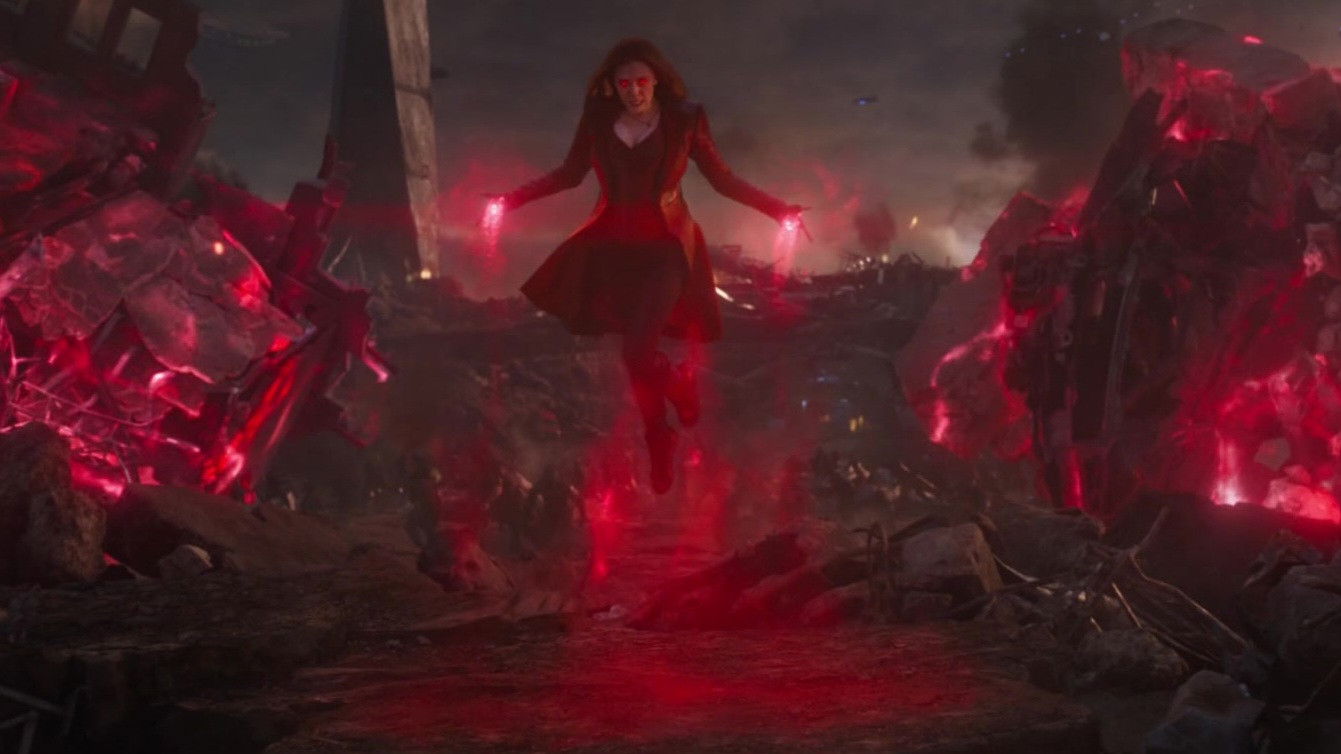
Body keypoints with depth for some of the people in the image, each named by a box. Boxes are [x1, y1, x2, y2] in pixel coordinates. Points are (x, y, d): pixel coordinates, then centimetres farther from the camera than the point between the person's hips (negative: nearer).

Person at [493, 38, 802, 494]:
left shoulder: (684, 120, -9)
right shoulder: (597, 121, -4)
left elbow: (721, 179, -4)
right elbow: (570, 173, 9)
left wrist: (774, 208, -11)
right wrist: (515, 198, 6)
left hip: (665, 244, -3)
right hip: (613, 242, 3)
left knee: (637, 351, -15)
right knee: (641, 351, 11)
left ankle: (680, 384, 21)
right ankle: (658, 439, 32)